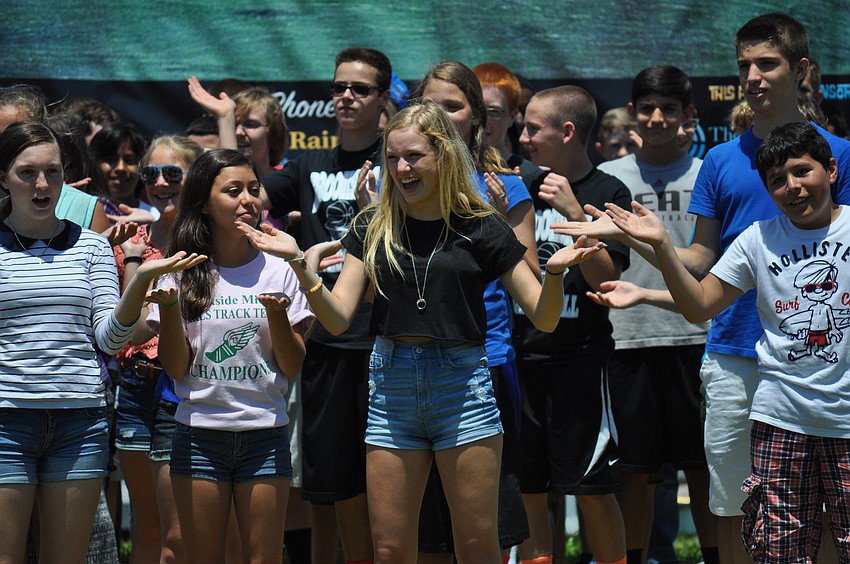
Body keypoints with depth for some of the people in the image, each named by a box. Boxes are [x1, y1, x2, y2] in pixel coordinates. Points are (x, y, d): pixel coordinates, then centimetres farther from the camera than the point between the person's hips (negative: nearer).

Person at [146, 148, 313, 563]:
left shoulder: (277, 271, 4)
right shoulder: (182, 274, 3)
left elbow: (292, 368, 2)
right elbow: (175, 368, -1)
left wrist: (277, 315, -15)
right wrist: (168, 306, -15)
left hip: (264, 434, 0)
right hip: (200, 432, 0)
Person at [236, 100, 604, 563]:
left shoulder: (481, 228, 1)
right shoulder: (374, 227, 7)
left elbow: (544, 318, 0)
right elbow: (337, 317, 1)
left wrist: (555, 271, -21)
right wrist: (298, 262, -13)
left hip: (461, 384, -2)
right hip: (392, 385, 2)